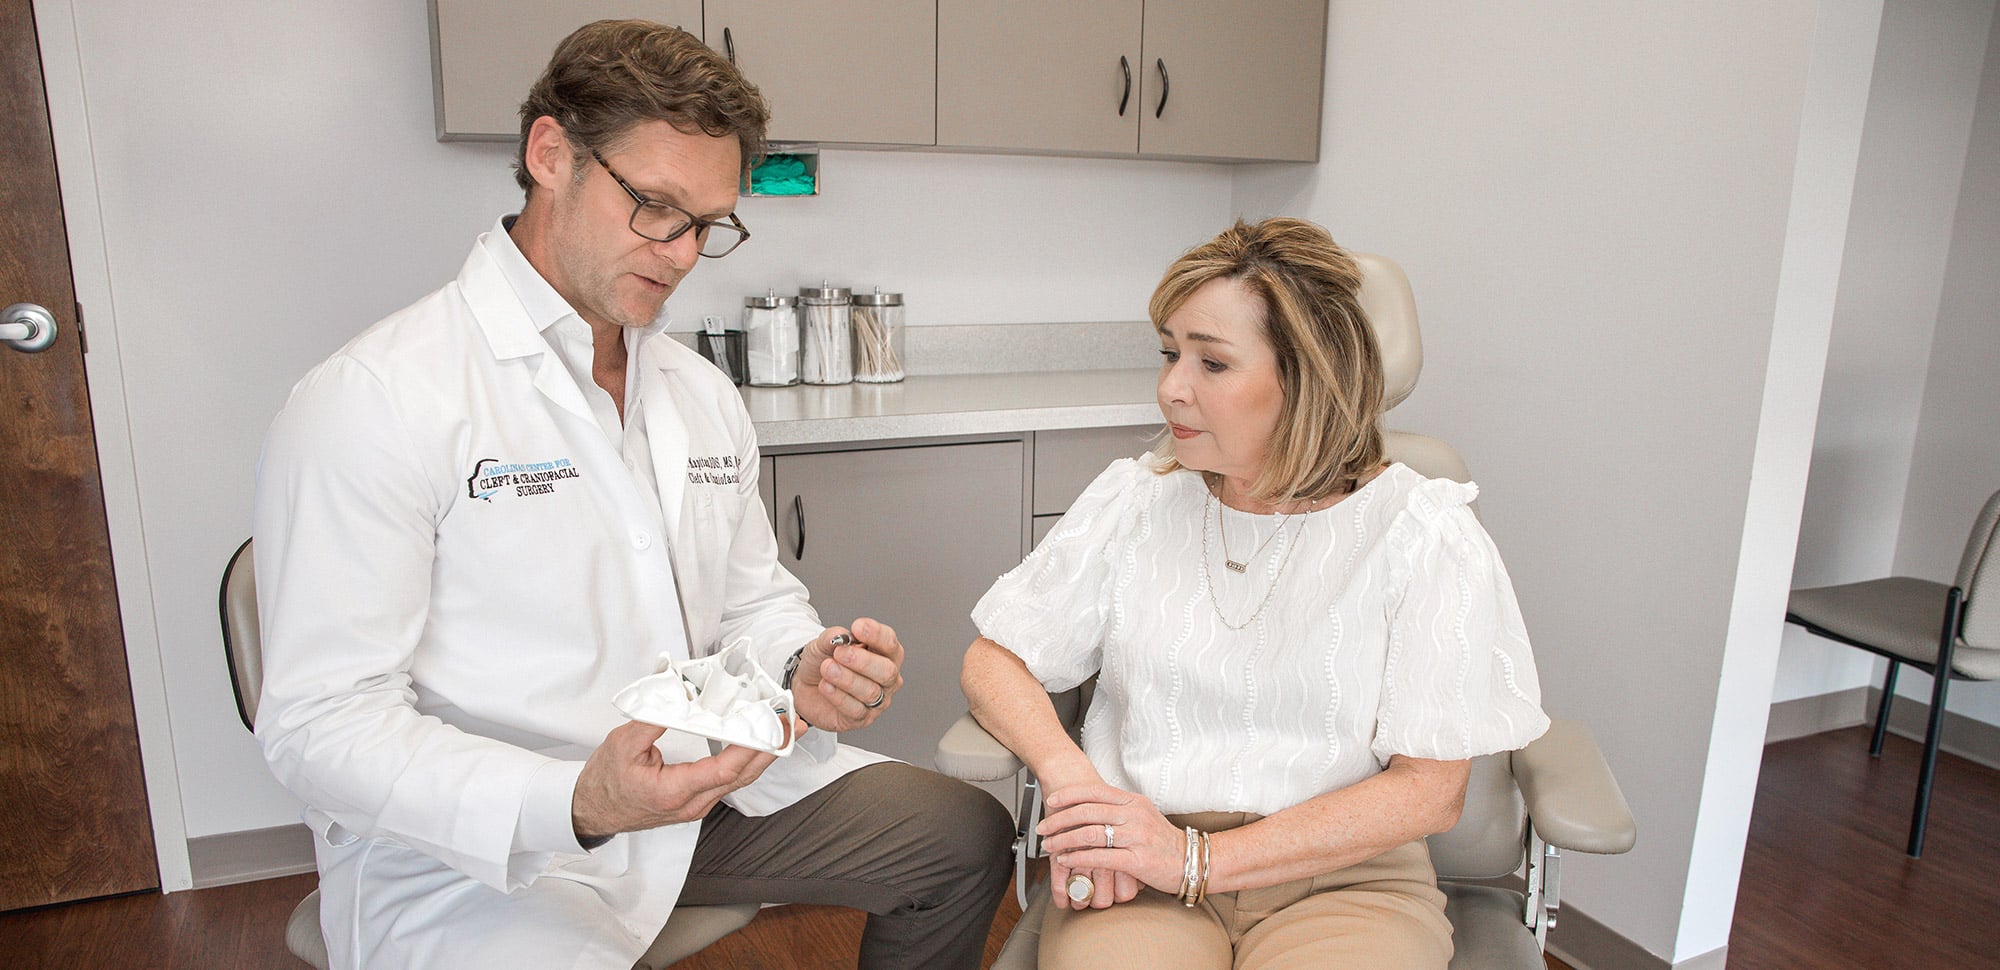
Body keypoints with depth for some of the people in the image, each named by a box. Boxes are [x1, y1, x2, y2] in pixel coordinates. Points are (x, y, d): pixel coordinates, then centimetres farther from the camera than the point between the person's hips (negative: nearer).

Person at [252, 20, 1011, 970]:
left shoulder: (701, 392, 9)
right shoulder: (373, 400, -16)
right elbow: (323, 725, -18)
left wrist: (805, 673, -10)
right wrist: (578, 803, -32)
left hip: (695, 782, 7)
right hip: (467, 854, -7)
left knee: (964, 837, 4)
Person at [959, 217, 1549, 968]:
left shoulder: (1422, 531, -3)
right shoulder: (1133, 500, 6)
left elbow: (1429, 790, -6)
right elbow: (994, 659, 8)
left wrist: (1198, 857, -15)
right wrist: (1066, 774, -14)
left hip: (1340, 874, 0)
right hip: (1139, 876, 1)